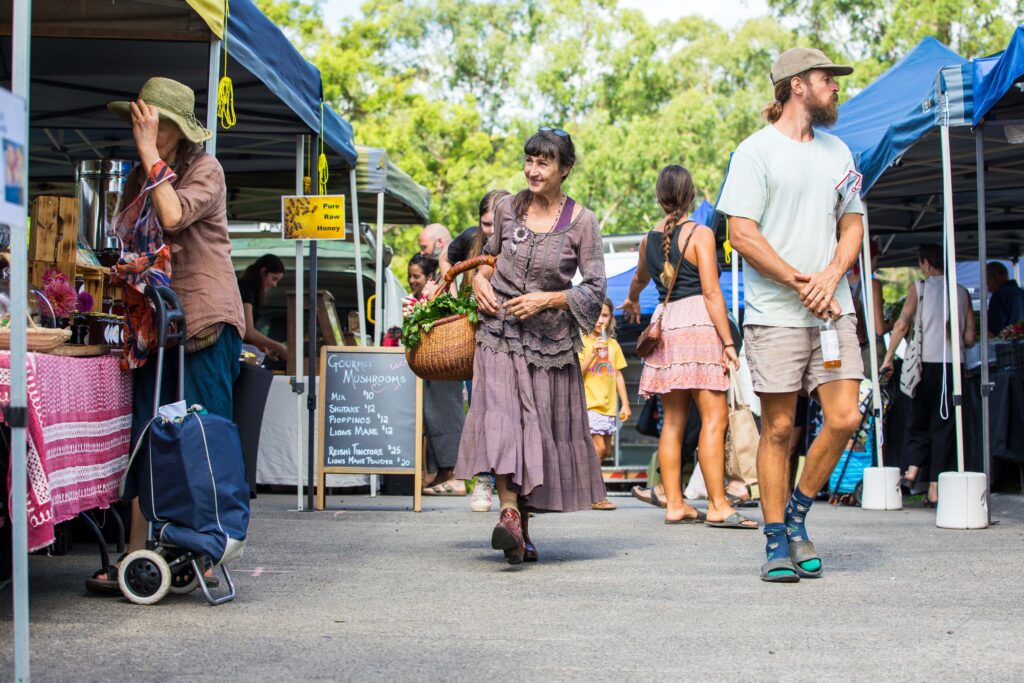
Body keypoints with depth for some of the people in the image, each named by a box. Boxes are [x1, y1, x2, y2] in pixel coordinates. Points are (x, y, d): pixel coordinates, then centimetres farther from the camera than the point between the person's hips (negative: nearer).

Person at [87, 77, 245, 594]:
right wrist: (124, 272, 5)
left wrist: (150, 154, -13)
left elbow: (174, 216, -20)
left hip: (206, 319, -6)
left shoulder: (205, 170, -1)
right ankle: (135, 558, 2)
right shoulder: (139, 180, 19)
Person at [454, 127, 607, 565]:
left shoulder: (581, 222, -3)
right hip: (500, 332, 1)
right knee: (500, 417, -18)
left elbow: (595, 289, -3)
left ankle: (524, 515, 20)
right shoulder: (508, 208, 5)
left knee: (541, 428, 5)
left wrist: (547, 300, -15)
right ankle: (510, 516, -28)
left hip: (550, 338, -1)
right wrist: (479, 279, 3)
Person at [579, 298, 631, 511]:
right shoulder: (582, 342, -2)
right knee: (598, 446, -14)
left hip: (608, 405, 6)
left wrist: (625, 403, 12)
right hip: (588, 403, -6)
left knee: (605, 450, 7)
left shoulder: (613, 344, 14)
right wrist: (593, 354, -19)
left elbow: (618, 375, 17)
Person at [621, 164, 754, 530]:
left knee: (673, 420, 8)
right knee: (714, 417, -8)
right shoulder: (700, 233, -5)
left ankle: (674, 504, 8)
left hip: (665, 322, 6)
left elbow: (640, 276, 34)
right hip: (698, 321, -6)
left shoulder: (649, 239, 13)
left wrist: (632, 300, 56)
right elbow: (711, 292, -11)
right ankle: (718, 506, -12)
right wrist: (728, 342, -10)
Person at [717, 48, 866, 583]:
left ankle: (796, 515, 15)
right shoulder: (757, 151, -2)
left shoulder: (836, 151, 16)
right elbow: (741, 234, -8)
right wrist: (801, 284, -11)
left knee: (845, 417, -5)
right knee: (778, 428, -1)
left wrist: (831, 276, -4)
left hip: (834, 308, 5)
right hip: (776, 313, -5)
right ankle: (777, 542, 10)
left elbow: (852, 224, 16)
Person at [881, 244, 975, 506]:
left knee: (918, 418, 15)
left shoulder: (918, 288, 0)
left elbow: (902, 325, -7)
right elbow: (969, 338, 7)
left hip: (925, 362, -2)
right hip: (952, 364, 2)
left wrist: (888, 357, -2)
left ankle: (913, 468, -2)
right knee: (944, 423, 4)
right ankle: (935, 487, 0)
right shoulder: (962, 293, 8)